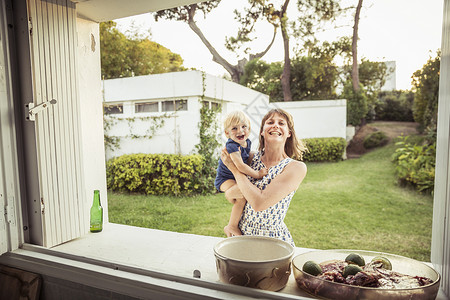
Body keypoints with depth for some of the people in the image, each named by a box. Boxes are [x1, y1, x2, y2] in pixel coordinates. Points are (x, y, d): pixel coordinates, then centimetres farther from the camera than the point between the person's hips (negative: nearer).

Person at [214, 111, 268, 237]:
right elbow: (240, 166, -33)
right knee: (242, 194, -31)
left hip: (238, 178, 9)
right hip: (225, 179, -9)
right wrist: (257, 174, -25)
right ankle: (231, 227, -18)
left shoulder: (248, 142, 2)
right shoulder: (232, 146, -26)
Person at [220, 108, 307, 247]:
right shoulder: (252, 157, 2)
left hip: (273, 238, -2)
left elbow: (259, 203, -20)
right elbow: (228, 196, 5)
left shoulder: (296, 167, -10)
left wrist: (234, 168, -11)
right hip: (241, 233, 2)